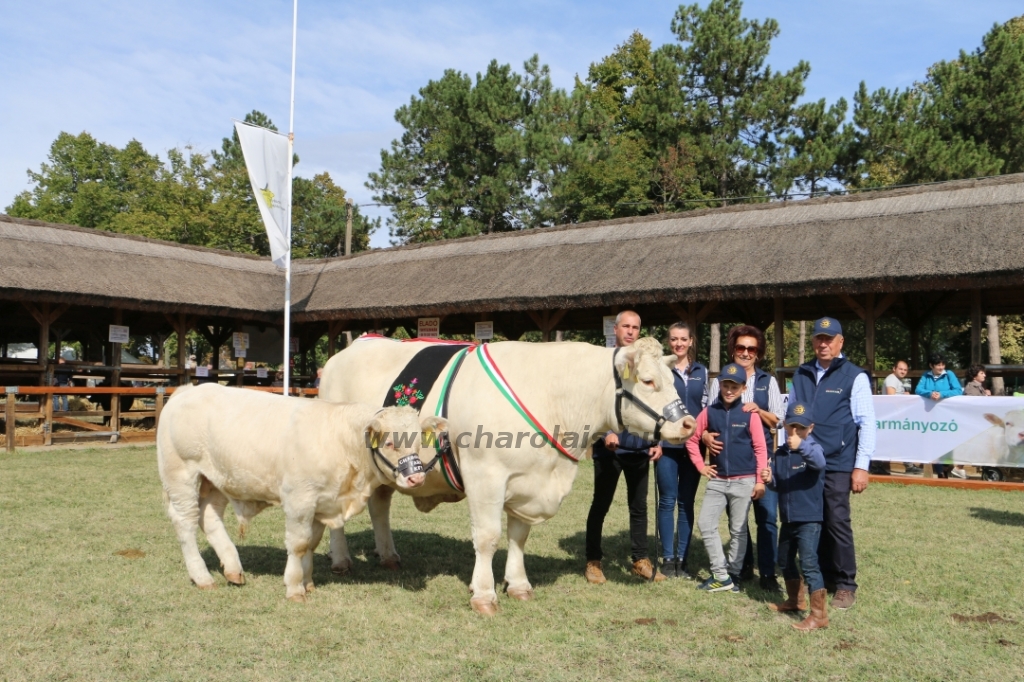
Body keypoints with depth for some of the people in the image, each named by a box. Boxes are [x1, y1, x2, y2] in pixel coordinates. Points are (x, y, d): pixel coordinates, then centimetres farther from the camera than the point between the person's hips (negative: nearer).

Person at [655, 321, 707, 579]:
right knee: (667, 501, 2)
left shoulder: (701, 371, 10)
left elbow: (706, 408, 13)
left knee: (687, 502, 8)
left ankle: (682, 559, 16)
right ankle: (667, 558, 12)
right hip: (667, 444, -3)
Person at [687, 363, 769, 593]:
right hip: (717, 480, 3)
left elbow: (760, 448, -3)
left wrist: (760, 480, -5)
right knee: (705, 524, -3)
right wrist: (700, 465, 5)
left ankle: (734, 575, 20)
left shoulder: (749, 414, -5)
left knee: (738, 530, 7)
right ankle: (721, 576, 5)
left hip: (744, 481, -3)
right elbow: (692, 439, 11)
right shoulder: (709, 412, 1)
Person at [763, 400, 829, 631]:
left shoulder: (812, 448, -13)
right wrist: (769, 479, -9)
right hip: (788, 518, 8)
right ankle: (795, 600, 41)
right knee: (784, 560, 21)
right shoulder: (780, 453, 7)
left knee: (808, 563, -13)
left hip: (809, 519, -8)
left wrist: (802, 446, -55)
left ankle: (819, 614, -7)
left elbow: (819, 462, -37)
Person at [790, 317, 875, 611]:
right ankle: (820, 576, 23)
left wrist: (861, 466, -8)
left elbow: (867, 424, -5)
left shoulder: (854, 376, -3)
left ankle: (845, 585, 10)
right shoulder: (801, 374, 10)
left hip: (837, 465, -4)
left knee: (838, 523, -2)